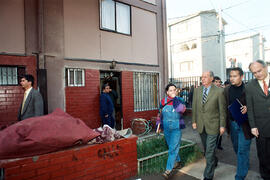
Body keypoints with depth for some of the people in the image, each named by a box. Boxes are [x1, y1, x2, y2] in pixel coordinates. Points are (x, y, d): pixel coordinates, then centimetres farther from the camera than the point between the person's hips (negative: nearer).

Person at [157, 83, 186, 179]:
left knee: (173, 148, -5)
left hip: (176, 128, -4)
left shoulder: (179, 100, -7)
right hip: (166, 128, 4)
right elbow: (160, 114, 11)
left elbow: (182, 110, -24)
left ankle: (168, 170, 3)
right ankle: (177, 162, 39)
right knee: (171, 146, 17)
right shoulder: (163, 101, 0)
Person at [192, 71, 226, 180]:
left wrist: (222, 126, -5)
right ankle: (214, 162, 48)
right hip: (201, 125, 4)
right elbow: (194, 107, 7)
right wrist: (194, 121, 5)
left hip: (213, 125, -4)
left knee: (210, 151, 0)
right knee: (206, 149, 20)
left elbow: (222, 110, -6)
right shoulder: (197, 90, 3)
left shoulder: (219, 91, -9)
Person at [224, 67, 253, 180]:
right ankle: (245, 165, 45)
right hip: (232, 123, 5)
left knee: (242, 151, 0)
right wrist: (226, 124, 5)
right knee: (236, 148, 19)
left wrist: (247, 108, -24)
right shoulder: (227, 90, 3)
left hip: (244, 124, -4)